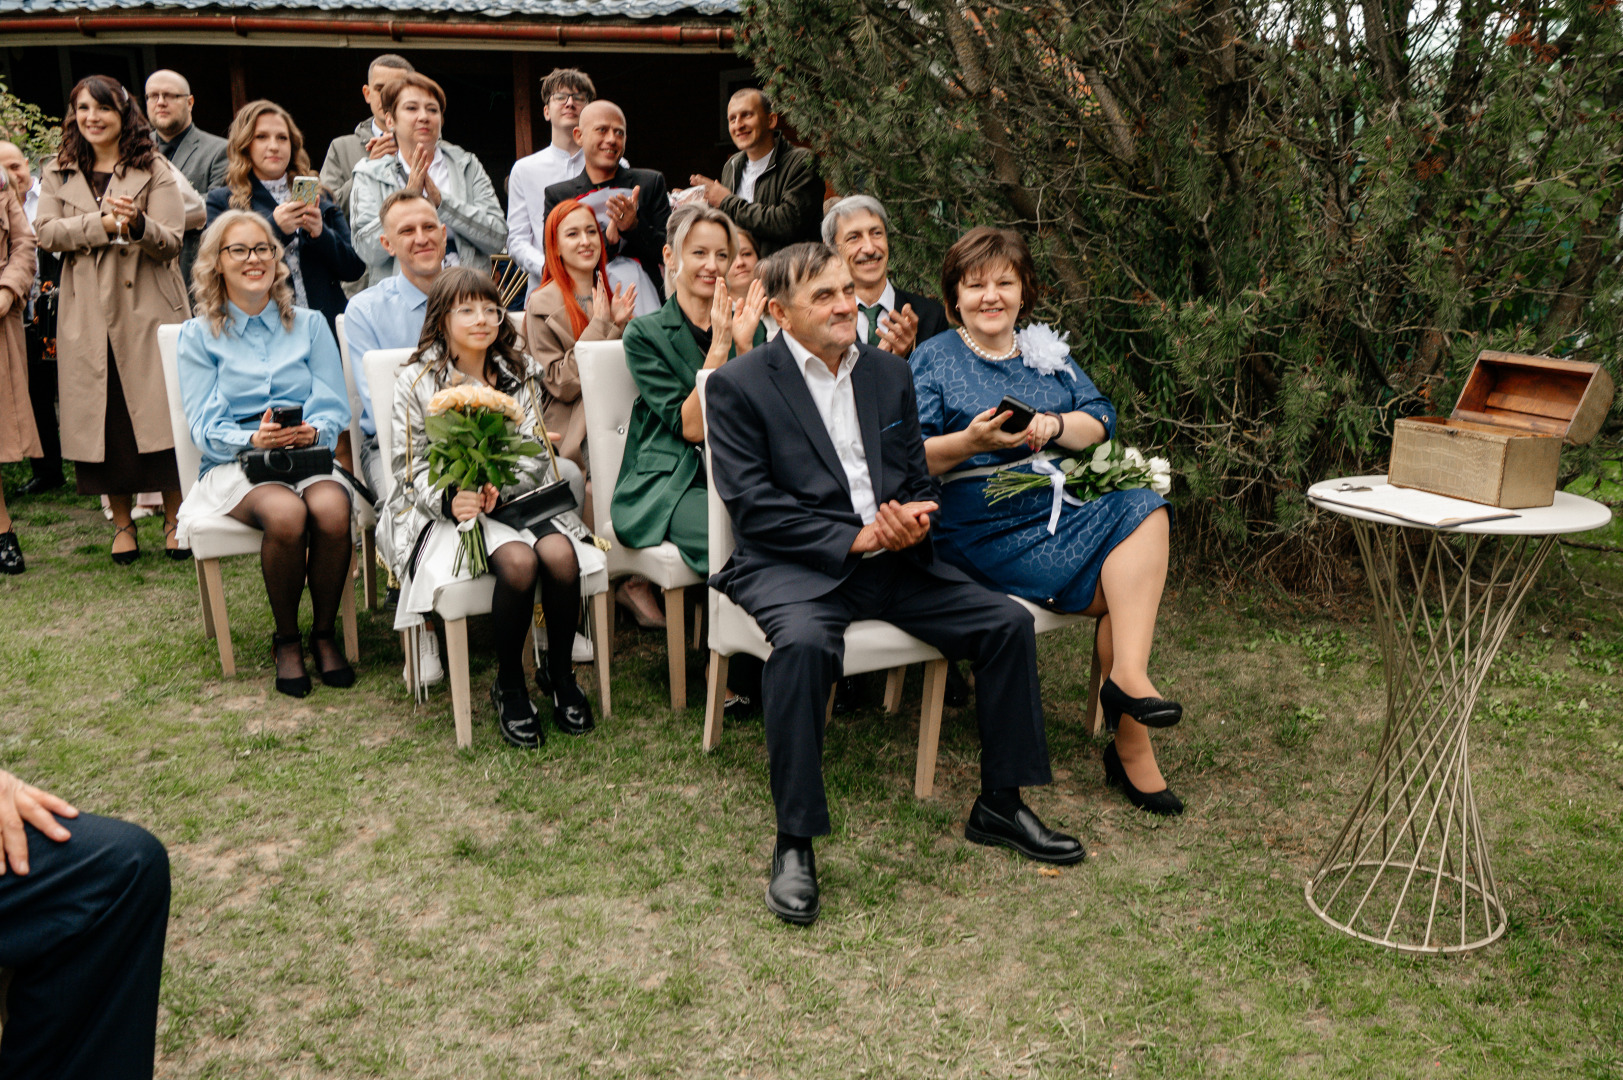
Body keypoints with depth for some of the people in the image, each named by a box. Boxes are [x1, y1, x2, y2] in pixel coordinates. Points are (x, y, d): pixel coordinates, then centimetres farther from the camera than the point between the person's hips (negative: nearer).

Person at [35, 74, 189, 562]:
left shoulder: (154, 169, 5)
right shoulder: (59, 173, 14)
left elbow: (171, 242, -4)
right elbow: (45, 231, 0)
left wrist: (138, 224, -25)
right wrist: (102, 223, -13)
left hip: (148, 309, -3)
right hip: (87, 314, 3)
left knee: (161, 412, -6)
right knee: (103, 416, 3)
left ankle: (175, 519, 5)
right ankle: (122, 522, 14)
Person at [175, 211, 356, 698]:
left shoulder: (310, 325, 16)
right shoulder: (199, 335, 10)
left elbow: (335, 407, 7)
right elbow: (203, 428, 2)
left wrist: (313, 431, -16)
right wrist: (253, 438, -20)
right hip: (236, 463, -1)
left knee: (332, 511, -34)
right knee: (286, 515, -35)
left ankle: (324, 634, -12)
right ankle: (287, 640, -12)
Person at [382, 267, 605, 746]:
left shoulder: (521, 374, 13)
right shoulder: (416, 383, 3)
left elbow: (536, 454, 5)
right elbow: (411, 468, -1)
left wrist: (497, 486, -16)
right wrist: (450, 499, -22)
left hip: (519, 498, 3)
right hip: (450, 510, -3)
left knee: (560, 554, -30)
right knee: (518, 561, -33)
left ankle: (559, 672, -6)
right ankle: (509, 685, -11)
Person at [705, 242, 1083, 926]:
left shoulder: (888, 372, 15)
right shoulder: (739, 385, -2)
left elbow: (918, 478, 18)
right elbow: (753, 506, -10)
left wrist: (915, 520, -7)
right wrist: (855, 537, -17)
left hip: (892, 560, 6)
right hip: (795, 566, -5)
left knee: (1008, 623, -9)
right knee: (803, 644, -37)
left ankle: (999, 806, 8)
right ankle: (795, 843, -22)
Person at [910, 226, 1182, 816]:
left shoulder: (1048, 354, 21)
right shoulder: (933, 359, 6)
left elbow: (1102, 421, 9)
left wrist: (1055, 426, -12)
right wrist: (972, 442, -22)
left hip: (1062, 505, 5)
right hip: (983, 523, -5)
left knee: (1144, 508, -24)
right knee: (1123, 588, -22)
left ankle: (1127, 677, -27)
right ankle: (1131, 741, -17)